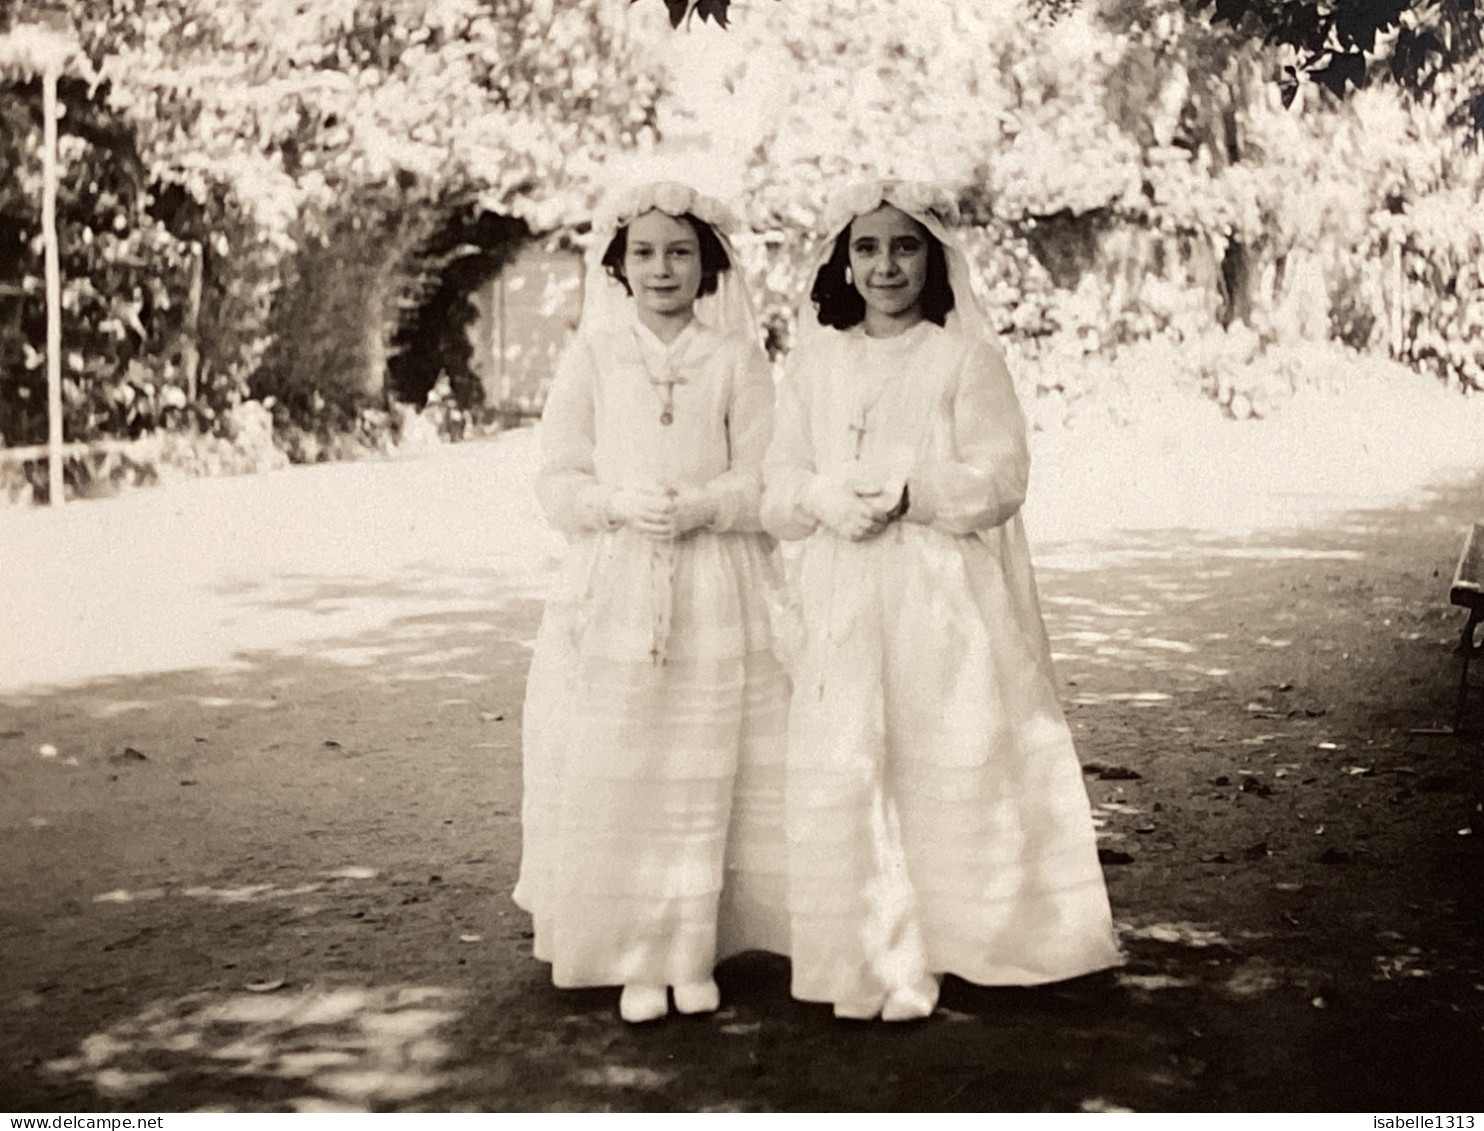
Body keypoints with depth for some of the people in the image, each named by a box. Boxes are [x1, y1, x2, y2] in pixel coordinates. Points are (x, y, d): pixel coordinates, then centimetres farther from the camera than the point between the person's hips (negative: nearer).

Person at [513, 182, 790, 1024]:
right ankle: (636, 959, 9)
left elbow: (765, 483, 0)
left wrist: (698, 506, -18)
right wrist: (622, 503, -15)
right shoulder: (592, 356, 6)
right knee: (613, 775, -3)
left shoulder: (736, 359, 4)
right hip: (614, 591, 1)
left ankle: (694, 955, 14)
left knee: (706, 779, 1)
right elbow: (560, 483, 4)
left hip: (718, 596, 0)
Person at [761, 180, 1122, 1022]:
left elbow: (1000, 479, -7)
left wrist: (908, 493, -17)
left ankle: (949, 943, 10)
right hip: (846, 602, 3)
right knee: (844, 777, 0)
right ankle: (872, 959, 9)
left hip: (947, 600, -3)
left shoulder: (967, 359, -1)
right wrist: (828, 500, -10)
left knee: (952, 770, -2)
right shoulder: (818, 363, 12)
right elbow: (781, 484, 11)